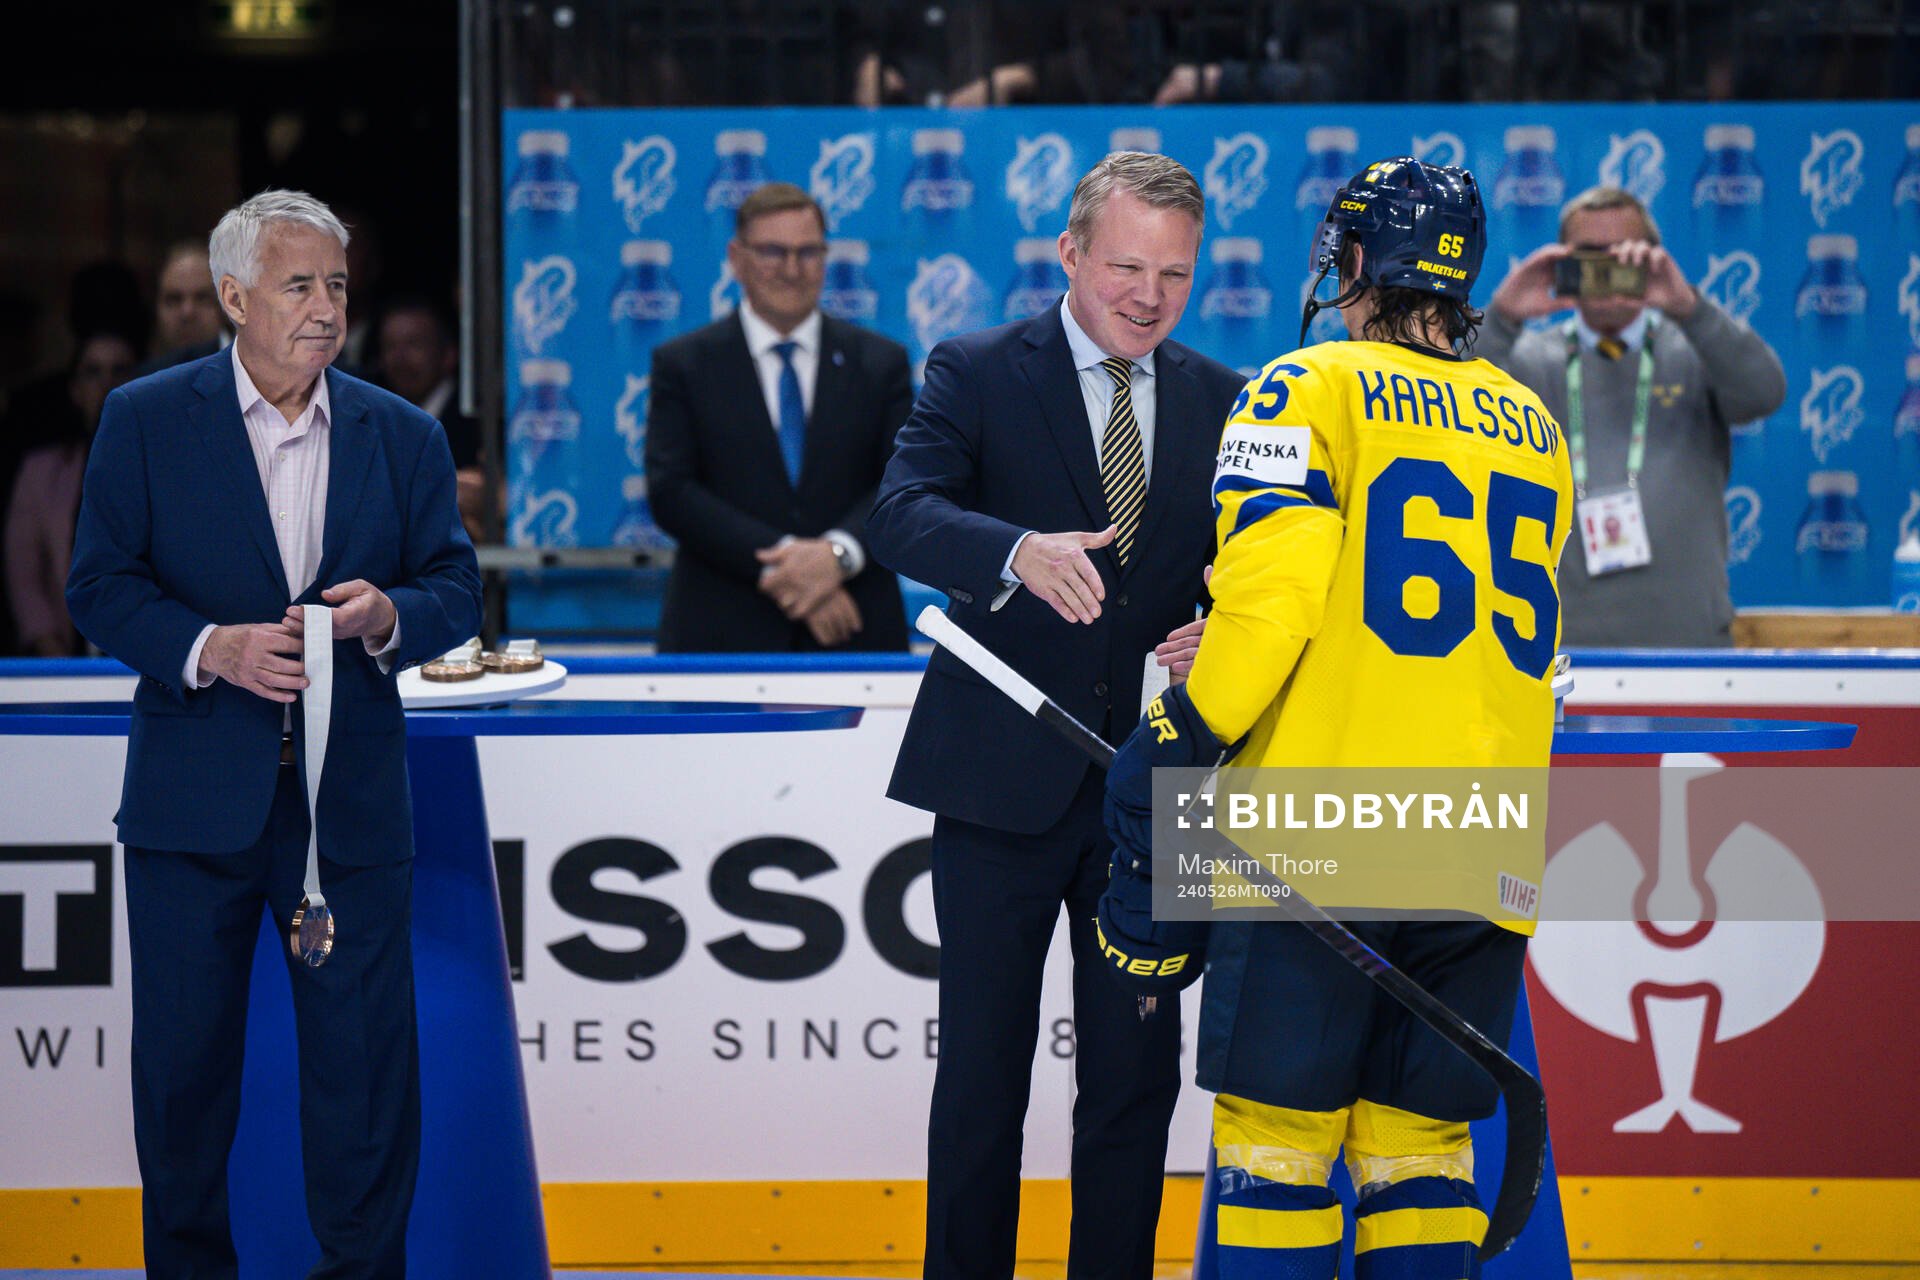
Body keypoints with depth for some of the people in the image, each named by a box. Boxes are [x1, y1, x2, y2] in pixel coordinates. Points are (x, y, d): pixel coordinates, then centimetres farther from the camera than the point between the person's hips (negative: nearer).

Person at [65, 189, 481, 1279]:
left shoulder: (404, 438, 8)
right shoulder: (145, 421, 1)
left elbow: (457, 589, 8)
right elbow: (102, 586, -2)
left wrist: (388, 614, -14)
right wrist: (209, 649, -17)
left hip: (353, 806, 2)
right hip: (196, 800, -1)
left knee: (366, 1058, 1)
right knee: (185, 1061, 7)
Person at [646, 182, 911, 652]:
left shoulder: (881, 363, 11)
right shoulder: (683, 365, 7)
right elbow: (671, 491, -4)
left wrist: (840, 553, -18)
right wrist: (779, 564, -15)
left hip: (854, 633, 1)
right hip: (724, 631, -1)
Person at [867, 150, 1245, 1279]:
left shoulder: (1221, 402, 9)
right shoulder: (977, 374, -2)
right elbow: (901, 515, -18)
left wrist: (1220, 638, -13)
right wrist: (1020, 553, -37)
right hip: (1004, 782, -3)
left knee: (1138, 1076, 7)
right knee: (983, 1071, 4)